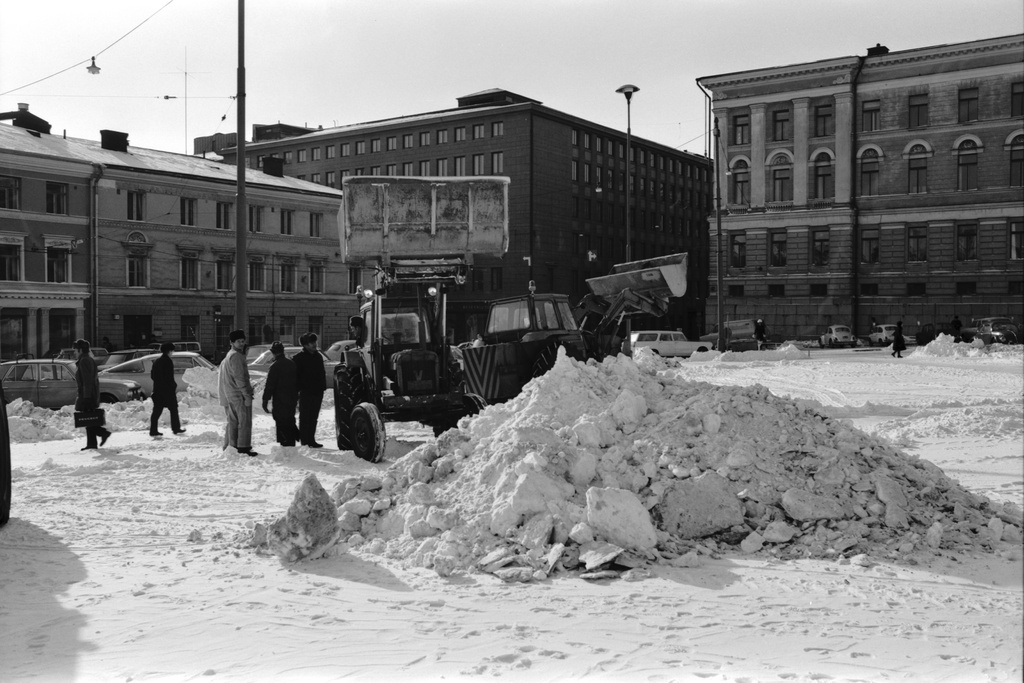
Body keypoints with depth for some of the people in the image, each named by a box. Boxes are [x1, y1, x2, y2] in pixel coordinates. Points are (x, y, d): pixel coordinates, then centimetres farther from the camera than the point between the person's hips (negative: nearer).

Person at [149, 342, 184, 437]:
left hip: (157, 389, 8)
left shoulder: (156, 361, 14)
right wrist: (174, 386, -8)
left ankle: (153, 430, 3)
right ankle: (176, 428, 7)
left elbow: (152, 375, 18)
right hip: (167, 390, -8)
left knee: (157, 410, 6)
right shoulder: (167, 361, -12)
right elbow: (169, 377, -17)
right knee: (173, 408, 3)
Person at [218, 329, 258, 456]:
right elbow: (239, 378, -20)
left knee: (232, 421, 15)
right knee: (245, 421, -5)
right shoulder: (236, 356, -14)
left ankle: (229, 446, 19)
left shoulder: (229, 355, 19)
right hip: (239, 395, -10)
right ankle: (243, 447, -5)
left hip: (229, 396, 10)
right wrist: (247, 395, -18)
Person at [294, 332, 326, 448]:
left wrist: (322, 388, 12)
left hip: (317, 392, 6)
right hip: (306, 392, -6)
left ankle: (311, 440, 14)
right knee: (305, 417, -3)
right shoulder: (299, 357, -4)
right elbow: (296, 374, -6)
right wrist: (298, 390, -12)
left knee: (313, 417, 9)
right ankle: (304, 440, 0)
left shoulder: (318, 356, 14)